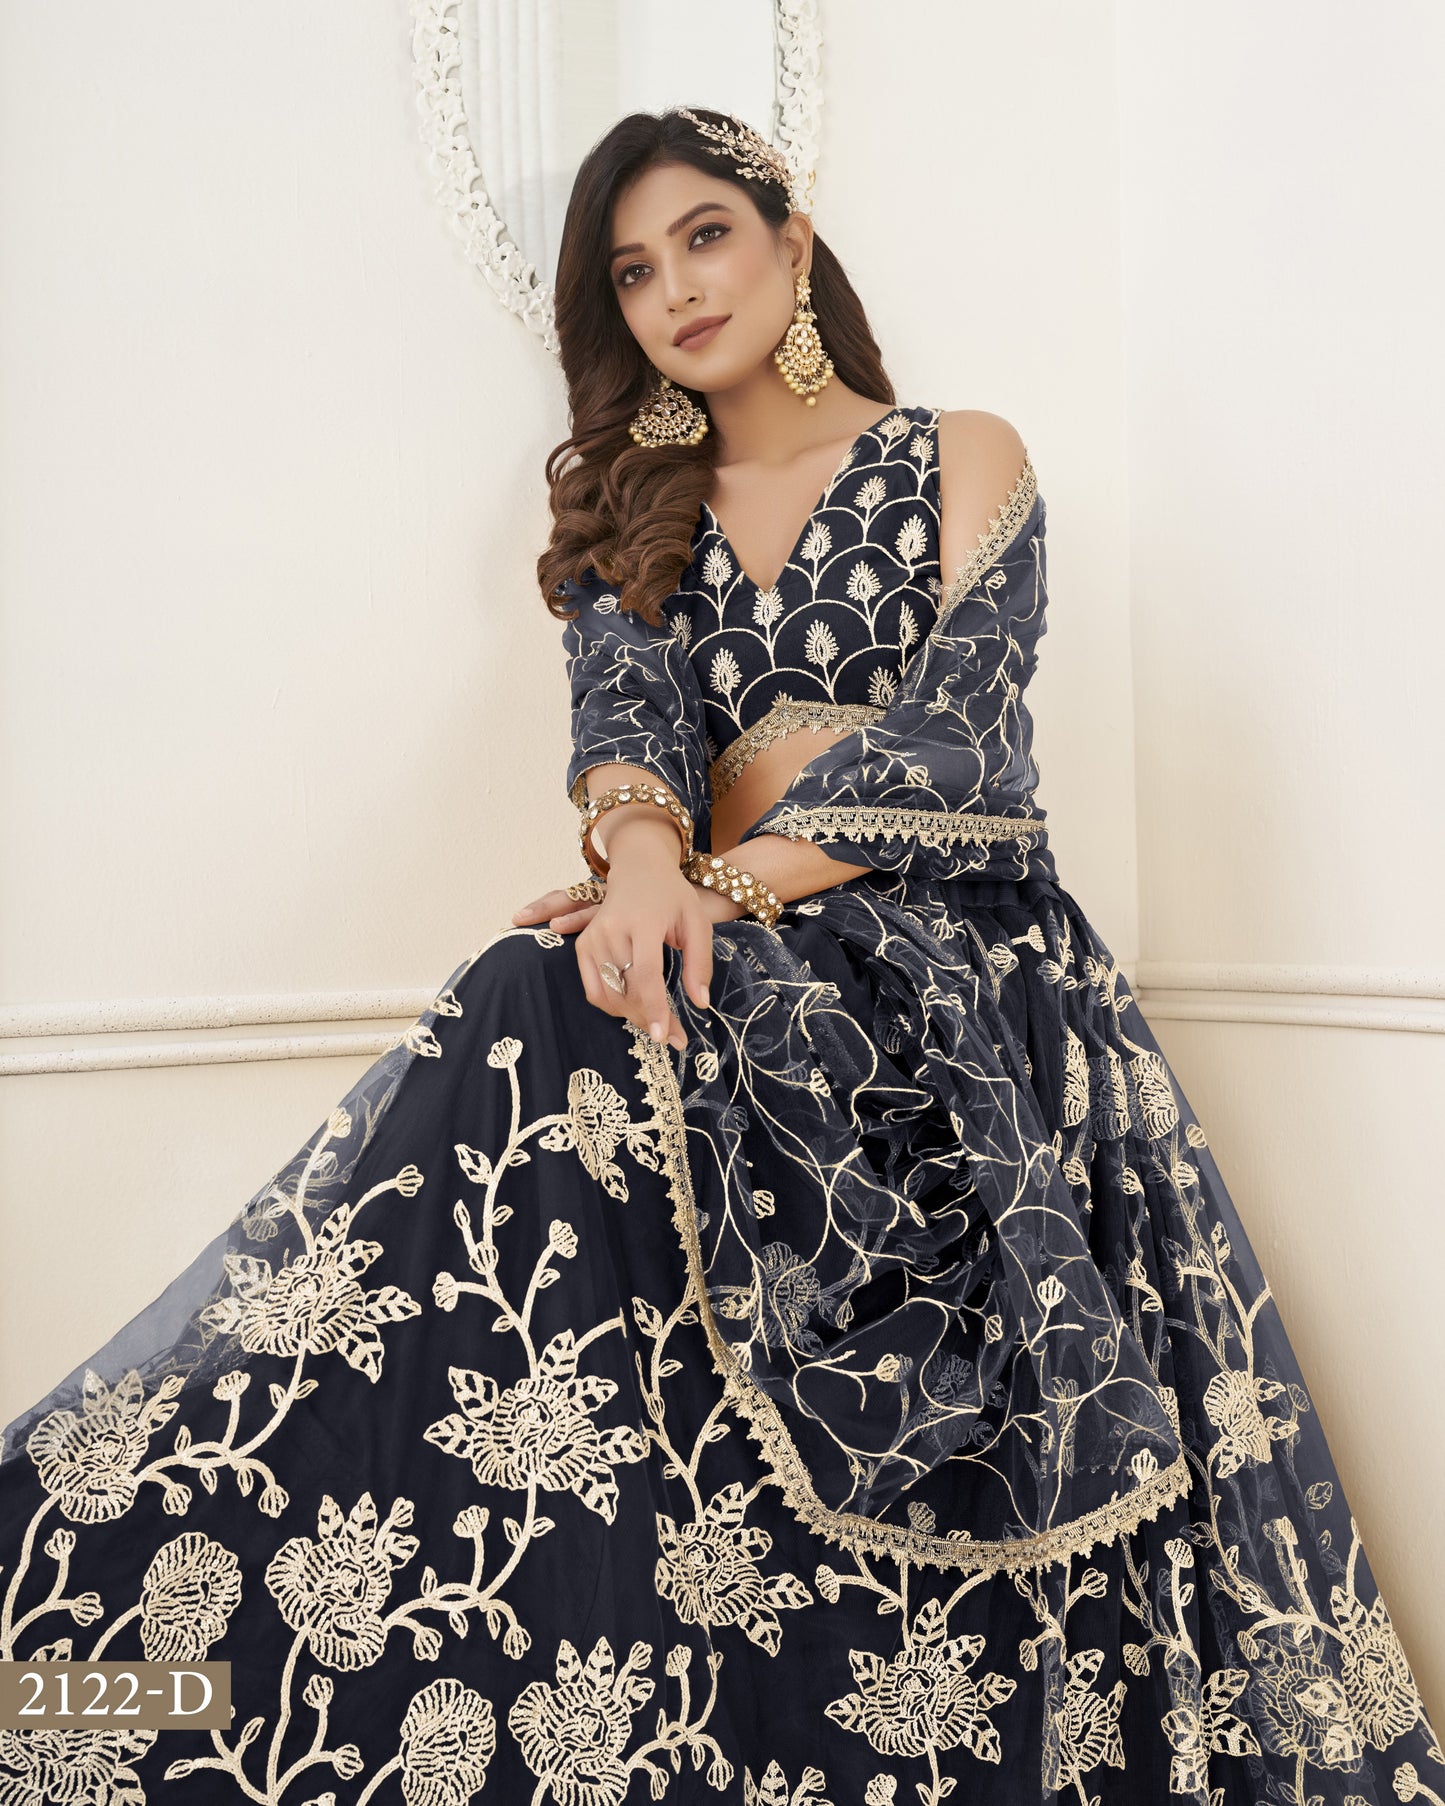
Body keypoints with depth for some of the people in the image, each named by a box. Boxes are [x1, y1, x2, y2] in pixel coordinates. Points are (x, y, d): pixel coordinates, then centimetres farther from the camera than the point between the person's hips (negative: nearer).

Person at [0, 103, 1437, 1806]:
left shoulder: (960, 459, 10)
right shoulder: (637, 507, 19)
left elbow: (953, 747, -3)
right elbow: (626, 695, 0)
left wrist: (729, 880, -14)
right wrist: (644, 860, -22)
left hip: (951, 973, -3)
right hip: (723, 964, 3)